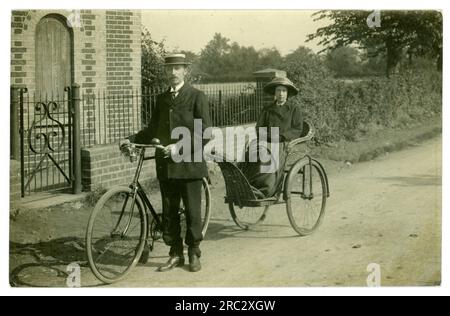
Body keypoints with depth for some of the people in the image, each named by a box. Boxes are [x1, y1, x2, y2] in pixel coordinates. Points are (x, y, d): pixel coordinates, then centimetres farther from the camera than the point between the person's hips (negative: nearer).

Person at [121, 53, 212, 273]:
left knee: (192, 213, 4)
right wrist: (131, 140, 1)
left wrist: (179, 147, -20)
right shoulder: (162, 99, 13)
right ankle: (175, 255, 19)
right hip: (166, 165, 5)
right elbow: (153, 130, 16)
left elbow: (204, 132, -11)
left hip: (189, 164, -5)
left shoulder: (196, 97, -4)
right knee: (169, 213, 8)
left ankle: (194, 254, 18)